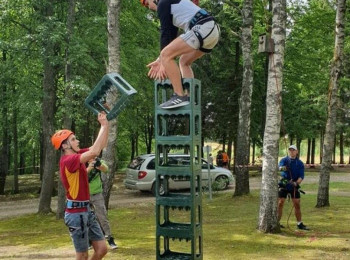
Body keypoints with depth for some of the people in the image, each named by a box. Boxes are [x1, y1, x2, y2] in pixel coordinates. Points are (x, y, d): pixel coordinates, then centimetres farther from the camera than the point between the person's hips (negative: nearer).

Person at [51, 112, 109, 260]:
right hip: (76, 213, -9)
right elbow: (94, 152, -30)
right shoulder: (68, 160, -18)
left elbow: (100, 146, 12)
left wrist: (105, 124, 1)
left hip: (86, 210, 9)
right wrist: (103, 126, -23)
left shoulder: (77, 155, 9)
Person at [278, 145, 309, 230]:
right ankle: (277, 222, 5)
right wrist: (282, 168, -47)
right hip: (283, 185, -1)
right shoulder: (284, 160, -1)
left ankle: (299, 224, 11)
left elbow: (301, 176, -7)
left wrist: (296, 183, -26)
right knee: (280, 203, -4)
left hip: (294, 186, 2)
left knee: (297, 205, 2)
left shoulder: (300, 163, 2)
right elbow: (280, 166, -23)